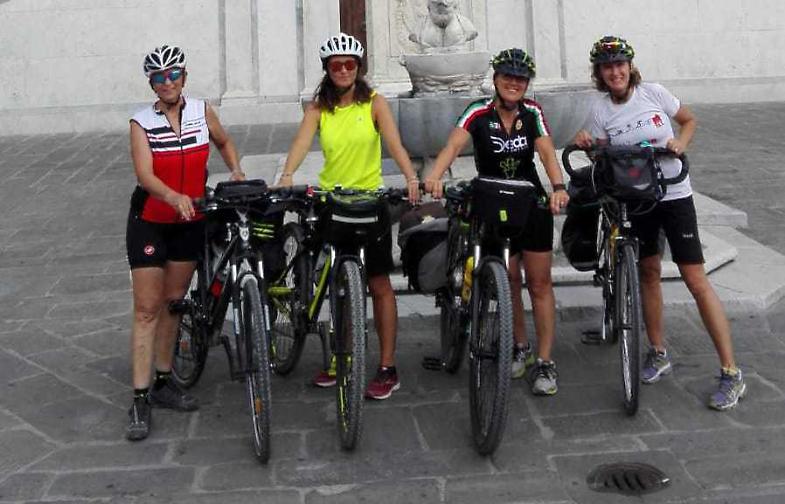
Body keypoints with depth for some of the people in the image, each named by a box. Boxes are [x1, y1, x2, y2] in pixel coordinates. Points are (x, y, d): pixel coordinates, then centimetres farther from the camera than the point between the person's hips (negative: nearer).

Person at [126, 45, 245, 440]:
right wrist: (174, 196, -41)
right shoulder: (141, 122, -11)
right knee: (147, 308, -4)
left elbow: (224, 142, 19)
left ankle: (164, 382, 26)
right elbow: (144, 174, -24)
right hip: (149, 222, -3)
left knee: (173, 302, 13)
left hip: (190, 221, 3)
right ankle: (140, 398, -1)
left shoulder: (201, 111, -1)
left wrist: (237, 172, 1)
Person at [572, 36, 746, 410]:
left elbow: (689, 120, 7)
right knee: (649, 273, 13)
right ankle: (658, 354, 31)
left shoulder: (653, 92, -7)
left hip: (673, 194, -2)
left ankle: (731, 373, -2)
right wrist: (586, 144, -17)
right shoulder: (600, 111, -3)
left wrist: (680, 143, -12)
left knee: (696, 280, -6)